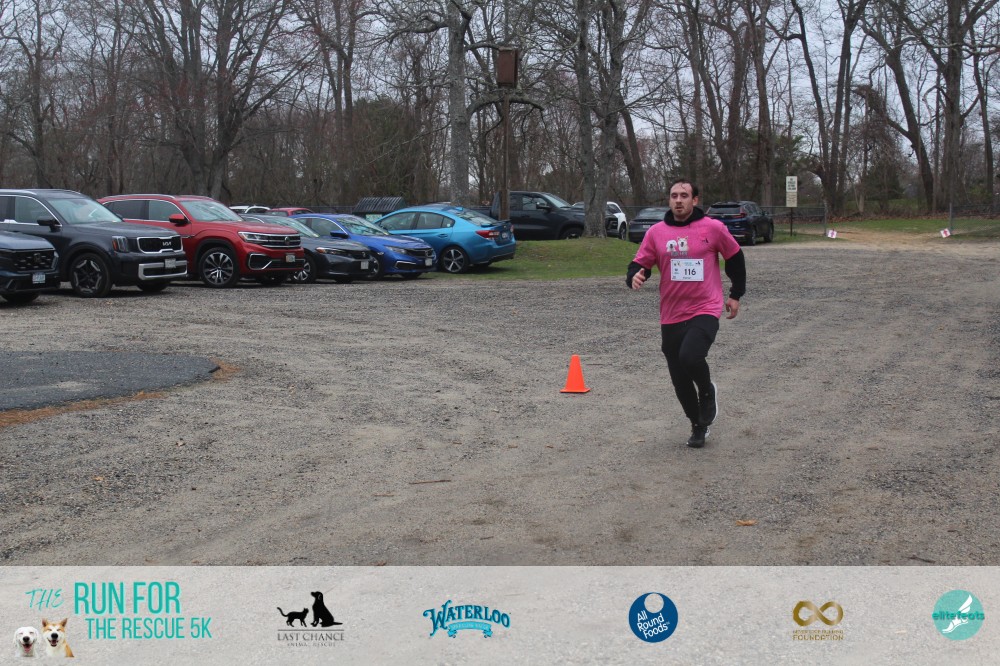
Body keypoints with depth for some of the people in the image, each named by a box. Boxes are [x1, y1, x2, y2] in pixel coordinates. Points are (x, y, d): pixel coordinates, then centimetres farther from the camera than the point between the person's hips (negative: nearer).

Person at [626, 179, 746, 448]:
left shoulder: (713, 228, -3)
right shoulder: (656, 232, 3)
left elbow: (735, 257, 11)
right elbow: (640, 264, 6)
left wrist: (736, 294, 15)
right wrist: (635, 276, -18)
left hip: (705, 311, -3)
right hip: (671, 316, 3)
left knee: (690, 357, -29)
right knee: (680, 382, 8)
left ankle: (707, 392, 5)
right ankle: (698, 426, 33)